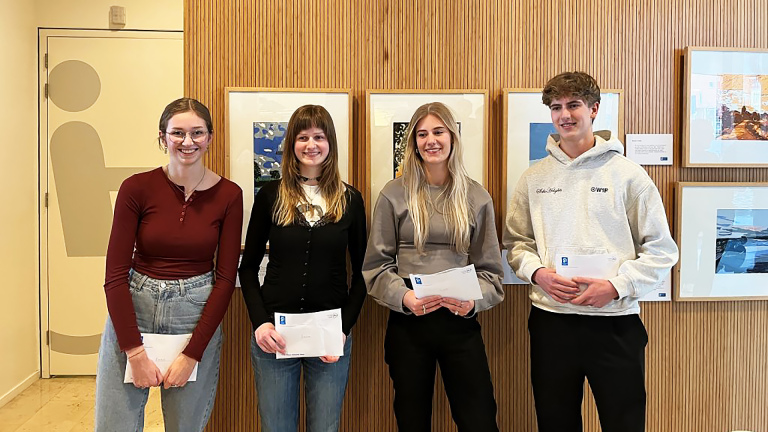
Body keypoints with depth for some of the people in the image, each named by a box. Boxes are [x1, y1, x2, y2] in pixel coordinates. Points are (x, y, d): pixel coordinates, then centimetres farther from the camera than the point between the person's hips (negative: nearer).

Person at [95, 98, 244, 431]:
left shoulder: (228, 195, -4)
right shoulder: (136, 188, -6)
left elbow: (225, 279, -5)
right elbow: (115, 275, -6)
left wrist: (192, 355, -9)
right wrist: (135, 352, -11)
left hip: (197, 317, 0)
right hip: (131, 312, 0)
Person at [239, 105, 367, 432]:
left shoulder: (350, 200, 2)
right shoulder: (270, 195, 1)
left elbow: (361, 272, 5)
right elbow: (248, 266, 4)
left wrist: (344, 327, -6)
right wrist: (260, 322, -8)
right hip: (274, 334, 0)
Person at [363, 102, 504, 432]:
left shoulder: (476, 197, 5)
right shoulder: (395, 194, 0)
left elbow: (490, 267, 6)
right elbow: (376, 265, 0)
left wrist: (474, 300, -13)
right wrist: (403, 297, -16)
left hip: (461, 322, 1)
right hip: (407, 322, 0)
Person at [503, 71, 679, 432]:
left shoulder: (627, 174, -2)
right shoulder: (534, 177, 6)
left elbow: (661, 250, -2)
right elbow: (516, 241, 9)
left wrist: (616, 286, -14)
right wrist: (537, 272, -10)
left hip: (616, 322, -2)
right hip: (550, 320, 2)